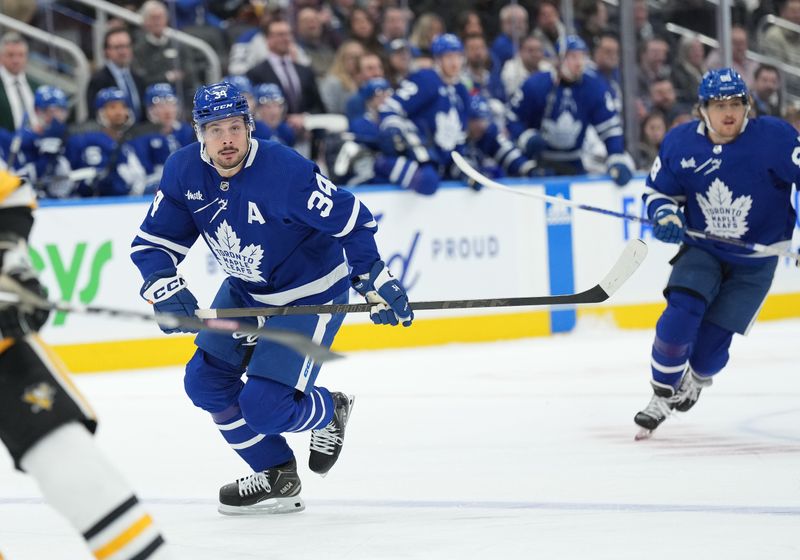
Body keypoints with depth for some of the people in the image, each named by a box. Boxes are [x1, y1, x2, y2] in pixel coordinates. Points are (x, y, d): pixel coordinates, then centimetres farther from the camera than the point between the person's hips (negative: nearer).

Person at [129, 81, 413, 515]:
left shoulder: (285, 171, -30)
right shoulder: (184, 171, -13)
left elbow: (351, 220, -22)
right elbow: (153, 241, -7)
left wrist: (377, 283, -23)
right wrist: (165, 287, -25)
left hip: (311, 293, -7)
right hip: (244, 291, 7)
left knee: (263, 406, -16)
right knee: (205, 382, 1)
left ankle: (328, 411, 20)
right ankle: (276, 477, 19)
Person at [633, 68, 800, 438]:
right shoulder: (680, 143, -9)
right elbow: (658, 191, 5)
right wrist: (665, 216, -17)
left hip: (755, 261, -2)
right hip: (702, 249, 2)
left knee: (712, 340, -5)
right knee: (681, 313, -22)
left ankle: (695, 380, 32)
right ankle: (663, 394, -3)